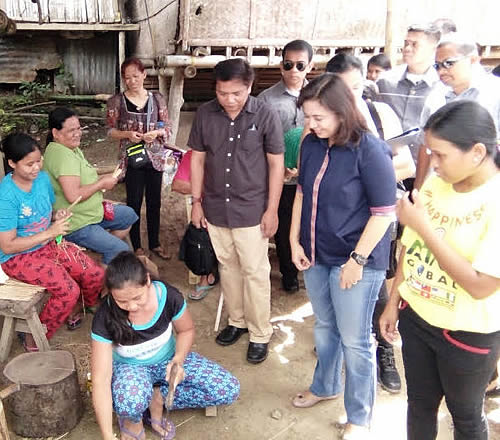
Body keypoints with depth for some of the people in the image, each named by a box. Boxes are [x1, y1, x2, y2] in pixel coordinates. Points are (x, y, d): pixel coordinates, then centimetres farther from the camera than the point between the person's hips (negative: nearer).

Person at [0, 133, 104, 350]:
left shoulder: (43, 178, -4)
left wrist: (58, 216, -10)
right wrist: (49, 232, -26)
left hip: (49, 244, 7)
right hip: (18, 257, -7)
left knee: (96, 275, -6)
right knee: (69, 291, -24)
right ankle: (34, 339, -1)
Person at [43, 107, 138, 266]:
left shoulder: (72, 148, 8)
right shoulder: (61, 154, -25)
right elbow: (73, 196, -33)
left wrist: (100, 178, 5)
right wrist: (102, 183, -19)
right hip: (76, 227, -11)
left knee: (129, 215, 23)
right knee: (121, 250, -18)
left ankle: (105, 249, 28)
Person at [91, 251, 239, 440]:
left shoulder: (168, 296, -25)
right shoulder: (105, 318, -29)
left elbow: (186, 330, -3)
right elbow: (100, 380, -27)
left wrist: (178, 359, -23)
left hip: (168, 360, 3)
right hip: (130, 367, -3)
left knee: (229, 389, -15)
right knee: (130, 403, -40)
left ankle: (158, 399, -4)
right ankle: (132, 418, -3)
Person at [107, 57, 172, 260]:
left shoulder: (157, 99, 4)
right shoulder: (117, 101, -1)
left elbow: (168, 127, 6)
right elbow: (111, 130, 1)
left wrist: (156, 132, -14)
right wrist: (127, 134, -17)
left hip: (155, 157, 2)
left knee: (154, 202, 11)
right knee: (134, 203, 5)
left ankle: (154, 243, 27)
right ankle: (137, 246, 20)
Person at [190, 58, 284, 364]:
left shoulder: (266, 116, -11)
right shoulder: (205, 114, -2)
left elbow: (277, 163, -7)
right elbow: (198, 158, 7)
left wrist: (272, 209, -8)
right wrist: (196, 201, 5)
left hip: (252, 210, -4)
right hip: (216, 208, 4)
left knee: (255, 273, 3)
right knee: (227, 267, 17)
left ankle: (260, 334, 19)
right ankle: (237, 321, 36)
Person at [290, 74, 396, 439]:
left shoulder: (369, 150, -18)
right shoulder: (312, 144, 2)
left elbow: (384, 211, -17)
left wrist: (357, 259, -16)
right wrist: (295, 241, 8)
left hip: (355, 261, -6)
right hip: (316, 256, 6)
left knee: (354, 341, 5)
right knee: (325, 327, 22)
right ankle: (325, 386, 46)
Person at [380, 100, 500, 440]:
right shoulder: (436, 183, -4)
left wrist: (423, 225, -27)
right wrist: (393, 303, 10)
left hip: (467, 334, -5)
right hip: (416, 316, 5)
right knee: (420, 404, 22)